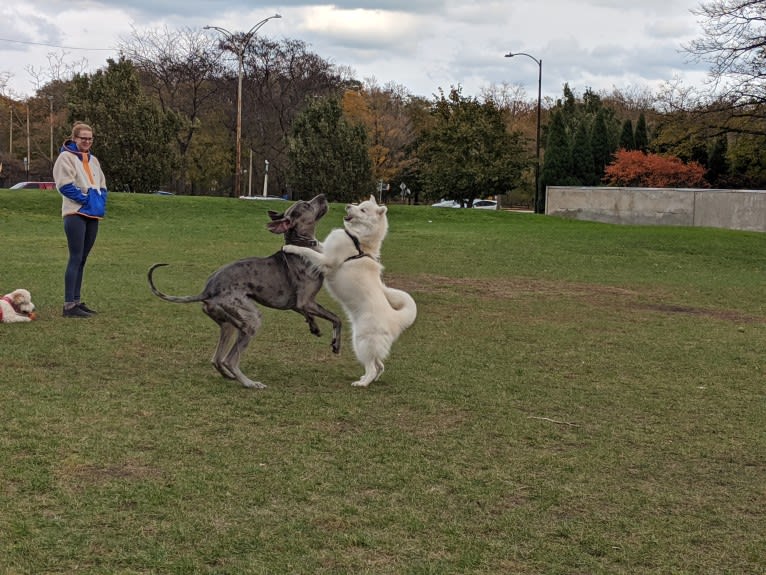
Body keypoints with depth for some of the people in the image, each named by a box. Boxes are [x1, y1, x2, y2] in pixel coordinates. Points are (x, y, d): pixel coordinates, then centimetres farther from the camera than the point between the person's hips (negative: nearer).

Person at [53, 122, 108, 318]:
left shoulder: (93, 160, 19)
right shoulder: (66, 157, -4)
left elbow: (102, 186, 21)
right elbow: (65, 185, -13)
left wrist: (101, 202, 3)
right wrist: (86, 199, -14)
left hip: (93, 215, 8)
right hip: (75, 214, -7)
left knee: (82, 259, 11)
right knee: (76, 258, -11)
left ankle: (76, 300, 17)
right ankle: (69, 305, -12)